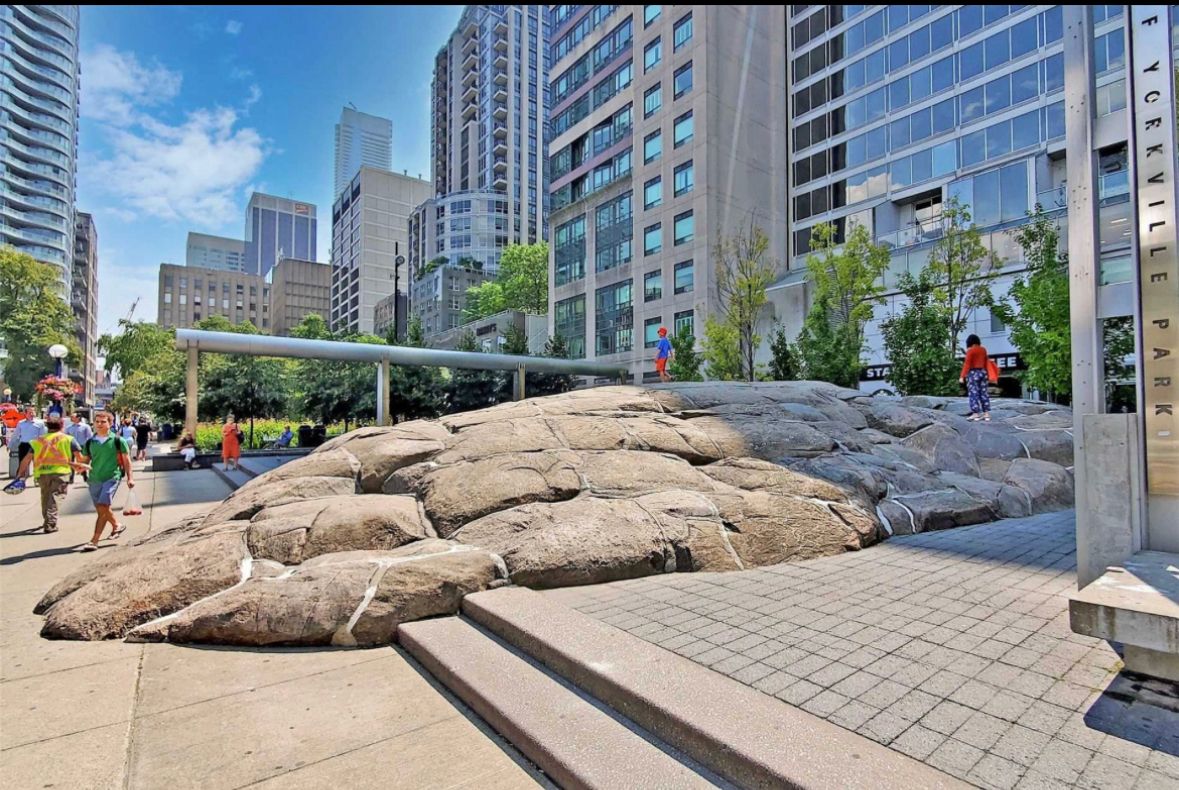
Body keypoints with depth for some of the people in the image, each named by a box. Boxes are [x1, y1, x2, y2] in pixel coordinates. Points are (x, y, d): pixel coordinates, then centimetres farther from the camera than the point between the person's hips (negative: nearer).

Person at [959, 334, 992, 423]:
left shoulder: (970, 350, -11)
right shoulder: (983, 349, 9)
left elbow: (967, 364, -16)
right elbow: (986, 362, 16)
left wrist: (962, 376, -16)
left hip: (973, 373, -7)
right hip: (982, 372, 7)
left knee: (973, 393, -4)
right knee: (984, 393, 8)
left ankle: (976, 414, -5)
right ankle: (987, 414, 9)